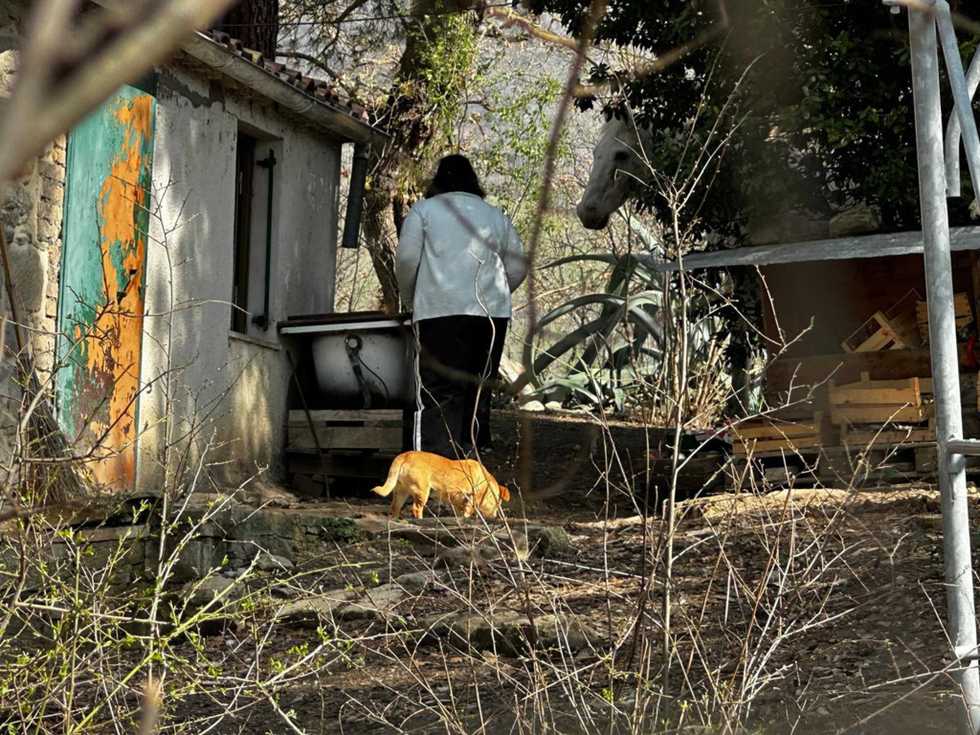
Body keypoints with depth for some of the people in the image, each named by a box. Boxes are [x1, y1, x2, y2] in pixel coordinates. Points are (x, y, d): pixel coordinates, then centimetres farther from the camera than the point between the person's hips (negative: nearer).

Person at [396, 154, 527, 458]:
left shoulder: (424, 210, 11)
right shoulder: (497, 216, 21)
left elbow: (406, 261, 2)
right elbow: (518, 268, 15)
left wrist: (411, 301, 17)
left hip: (441, 311, -4)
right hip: (493, 315, 4)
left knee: (438, 395, -7)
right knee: (478, 392, 11)